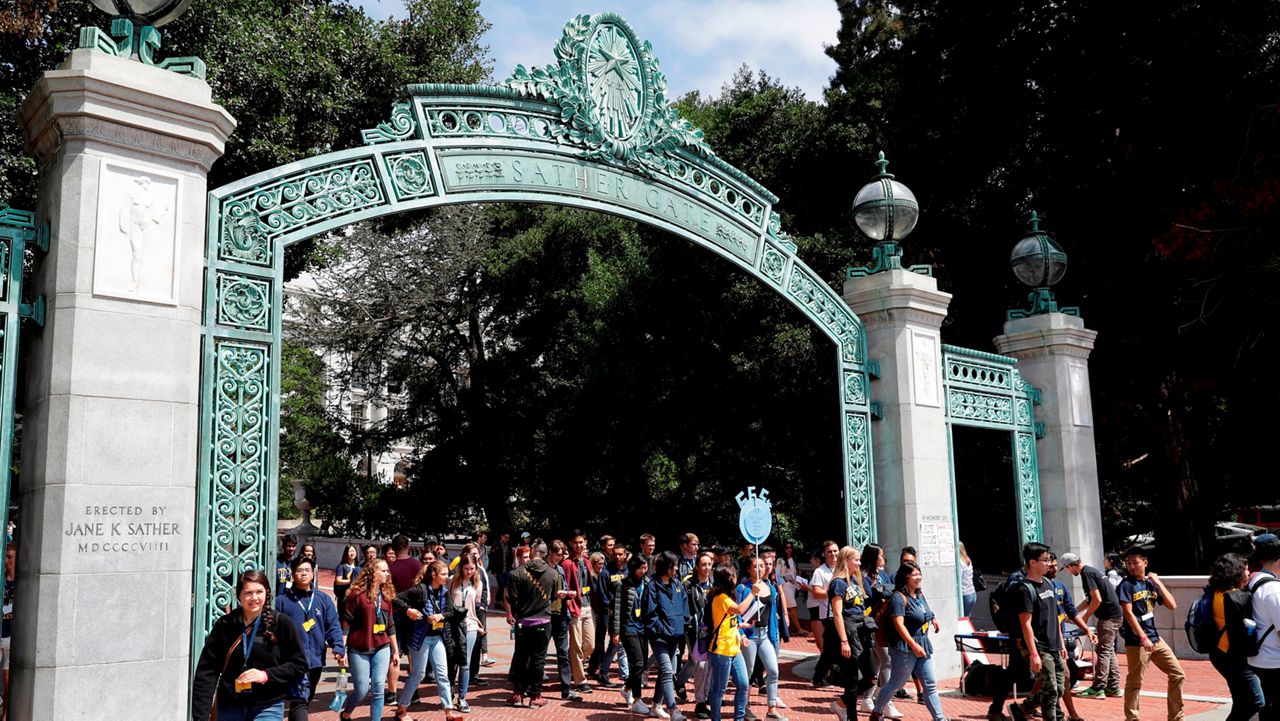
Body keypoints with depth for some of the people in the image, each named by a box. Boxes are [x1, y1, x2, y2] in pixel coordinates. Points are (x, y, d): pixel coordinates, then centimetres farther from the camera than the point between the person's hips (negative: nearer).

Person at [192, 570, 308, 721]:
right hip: (229, 708, 3)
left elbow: (299, 664, -1)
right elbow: (207, 671, -3)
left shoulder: (281, 623, -6)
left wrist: (267, 675, -15)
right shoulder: (224, 625, -1)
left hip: (267, 708, -3)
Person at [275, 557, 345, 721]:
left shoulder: (323, 599, 9)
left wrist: (338, 648, -10)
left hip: (316, 660, 4)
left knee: (304, 700, 17)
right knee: (300, 701, -16)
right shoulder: (282, 600, 1)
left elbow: (333, 626, 3)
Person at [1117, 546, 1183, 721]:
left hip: (1155, 638, 7)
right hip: (1136, 641, -7)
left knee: (1178, 675, 10)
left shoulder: (1151, 583, 10)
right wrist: (1143, 637, -21)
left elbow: (1172, 606, 5)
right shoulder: (1126, 585, -7)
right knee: (1134, 682, -2)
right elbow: (1128, 613, -15)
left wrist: (1159, 583, -1)